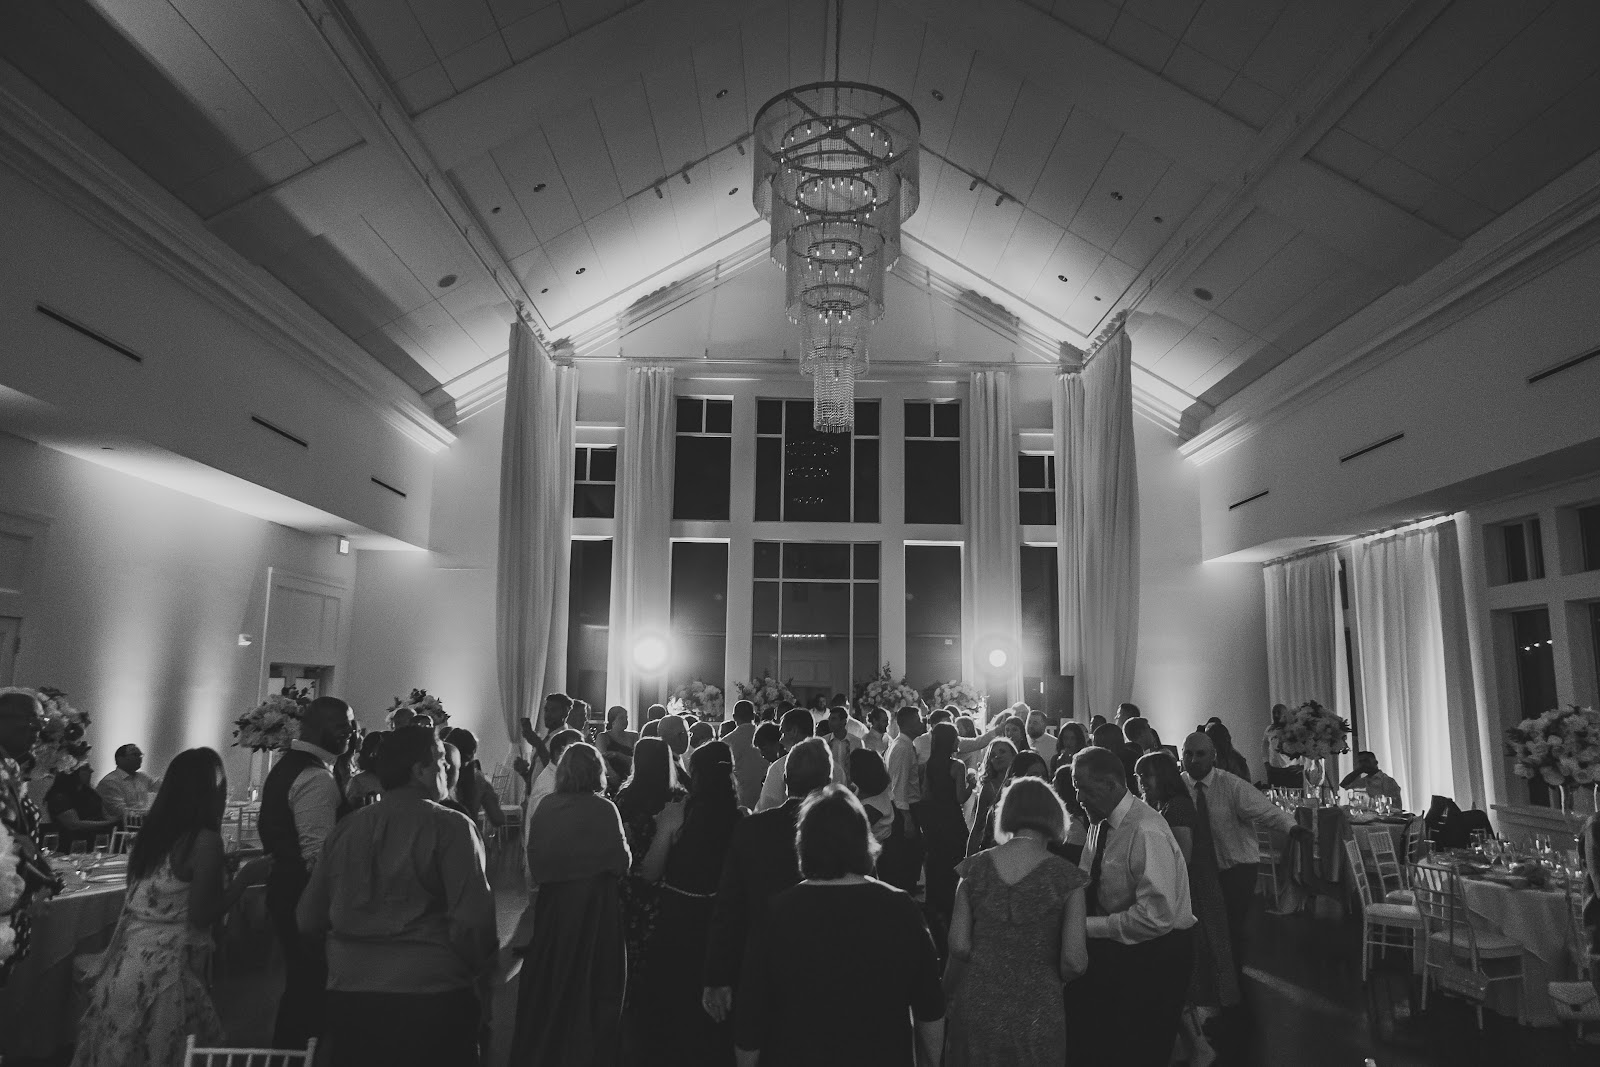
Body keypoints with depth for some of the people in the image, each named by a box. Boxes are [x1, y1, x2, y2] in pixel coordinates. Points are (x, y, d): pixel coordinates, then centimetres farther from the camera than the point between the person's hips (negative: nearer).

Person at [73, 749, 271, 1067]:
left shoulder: (155, 831, 5)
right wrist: (245, 877, -9)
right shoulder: (205, 840, -16)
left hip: (124, 965, 7)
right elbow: (202, 917, -16)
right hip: (163, 973, -7)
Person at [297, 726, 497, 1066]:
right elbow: (473, 920, -19)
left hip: (347, 999, 5)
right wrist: (479, 975, -2)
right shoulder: (450, 826, -12)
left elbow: (308, 919, 9)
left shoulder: (343, 830, 4)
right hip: (431, 999, -5)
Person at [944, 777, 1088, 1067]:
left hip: (977, 1007, 2)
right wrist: (1050, 975, 9)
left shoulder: (975, 867, -6)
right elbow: (1074, 962, -12)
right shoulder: (1066, 876, -11)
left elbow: (958, 946, -6)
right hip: (1035, 1015, -2)